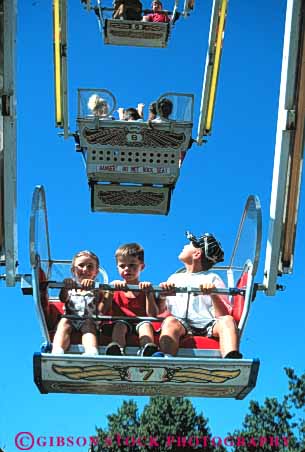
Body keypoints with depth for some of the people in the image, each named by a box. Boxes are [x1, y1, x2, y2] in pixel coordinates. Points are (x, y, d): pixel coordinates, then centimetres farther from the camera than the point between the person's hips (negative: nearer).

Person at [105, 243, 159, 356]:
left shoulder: (145, 289, 14)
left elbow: (153, 315, 1)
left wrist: (148, 293, -10)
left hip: (140, 323, 0)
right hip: (121, 323, 0)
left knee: (146, 324, -32)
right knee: (119, 324, -32)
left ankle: (147, 350, -62)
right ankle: (116, 349, -62)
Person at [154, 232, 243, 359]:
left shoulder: (212, 279, 20)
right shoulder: (174, 278, 30)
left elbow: (224, 315, 4)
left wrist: (214, 295, -13)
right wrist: (162, 295, -2)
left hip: (208, 325, -1)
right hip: (181, 324, 1)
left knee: (227, 320, -32)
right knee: (170, 321, -33)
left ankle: (231, 360, -58)